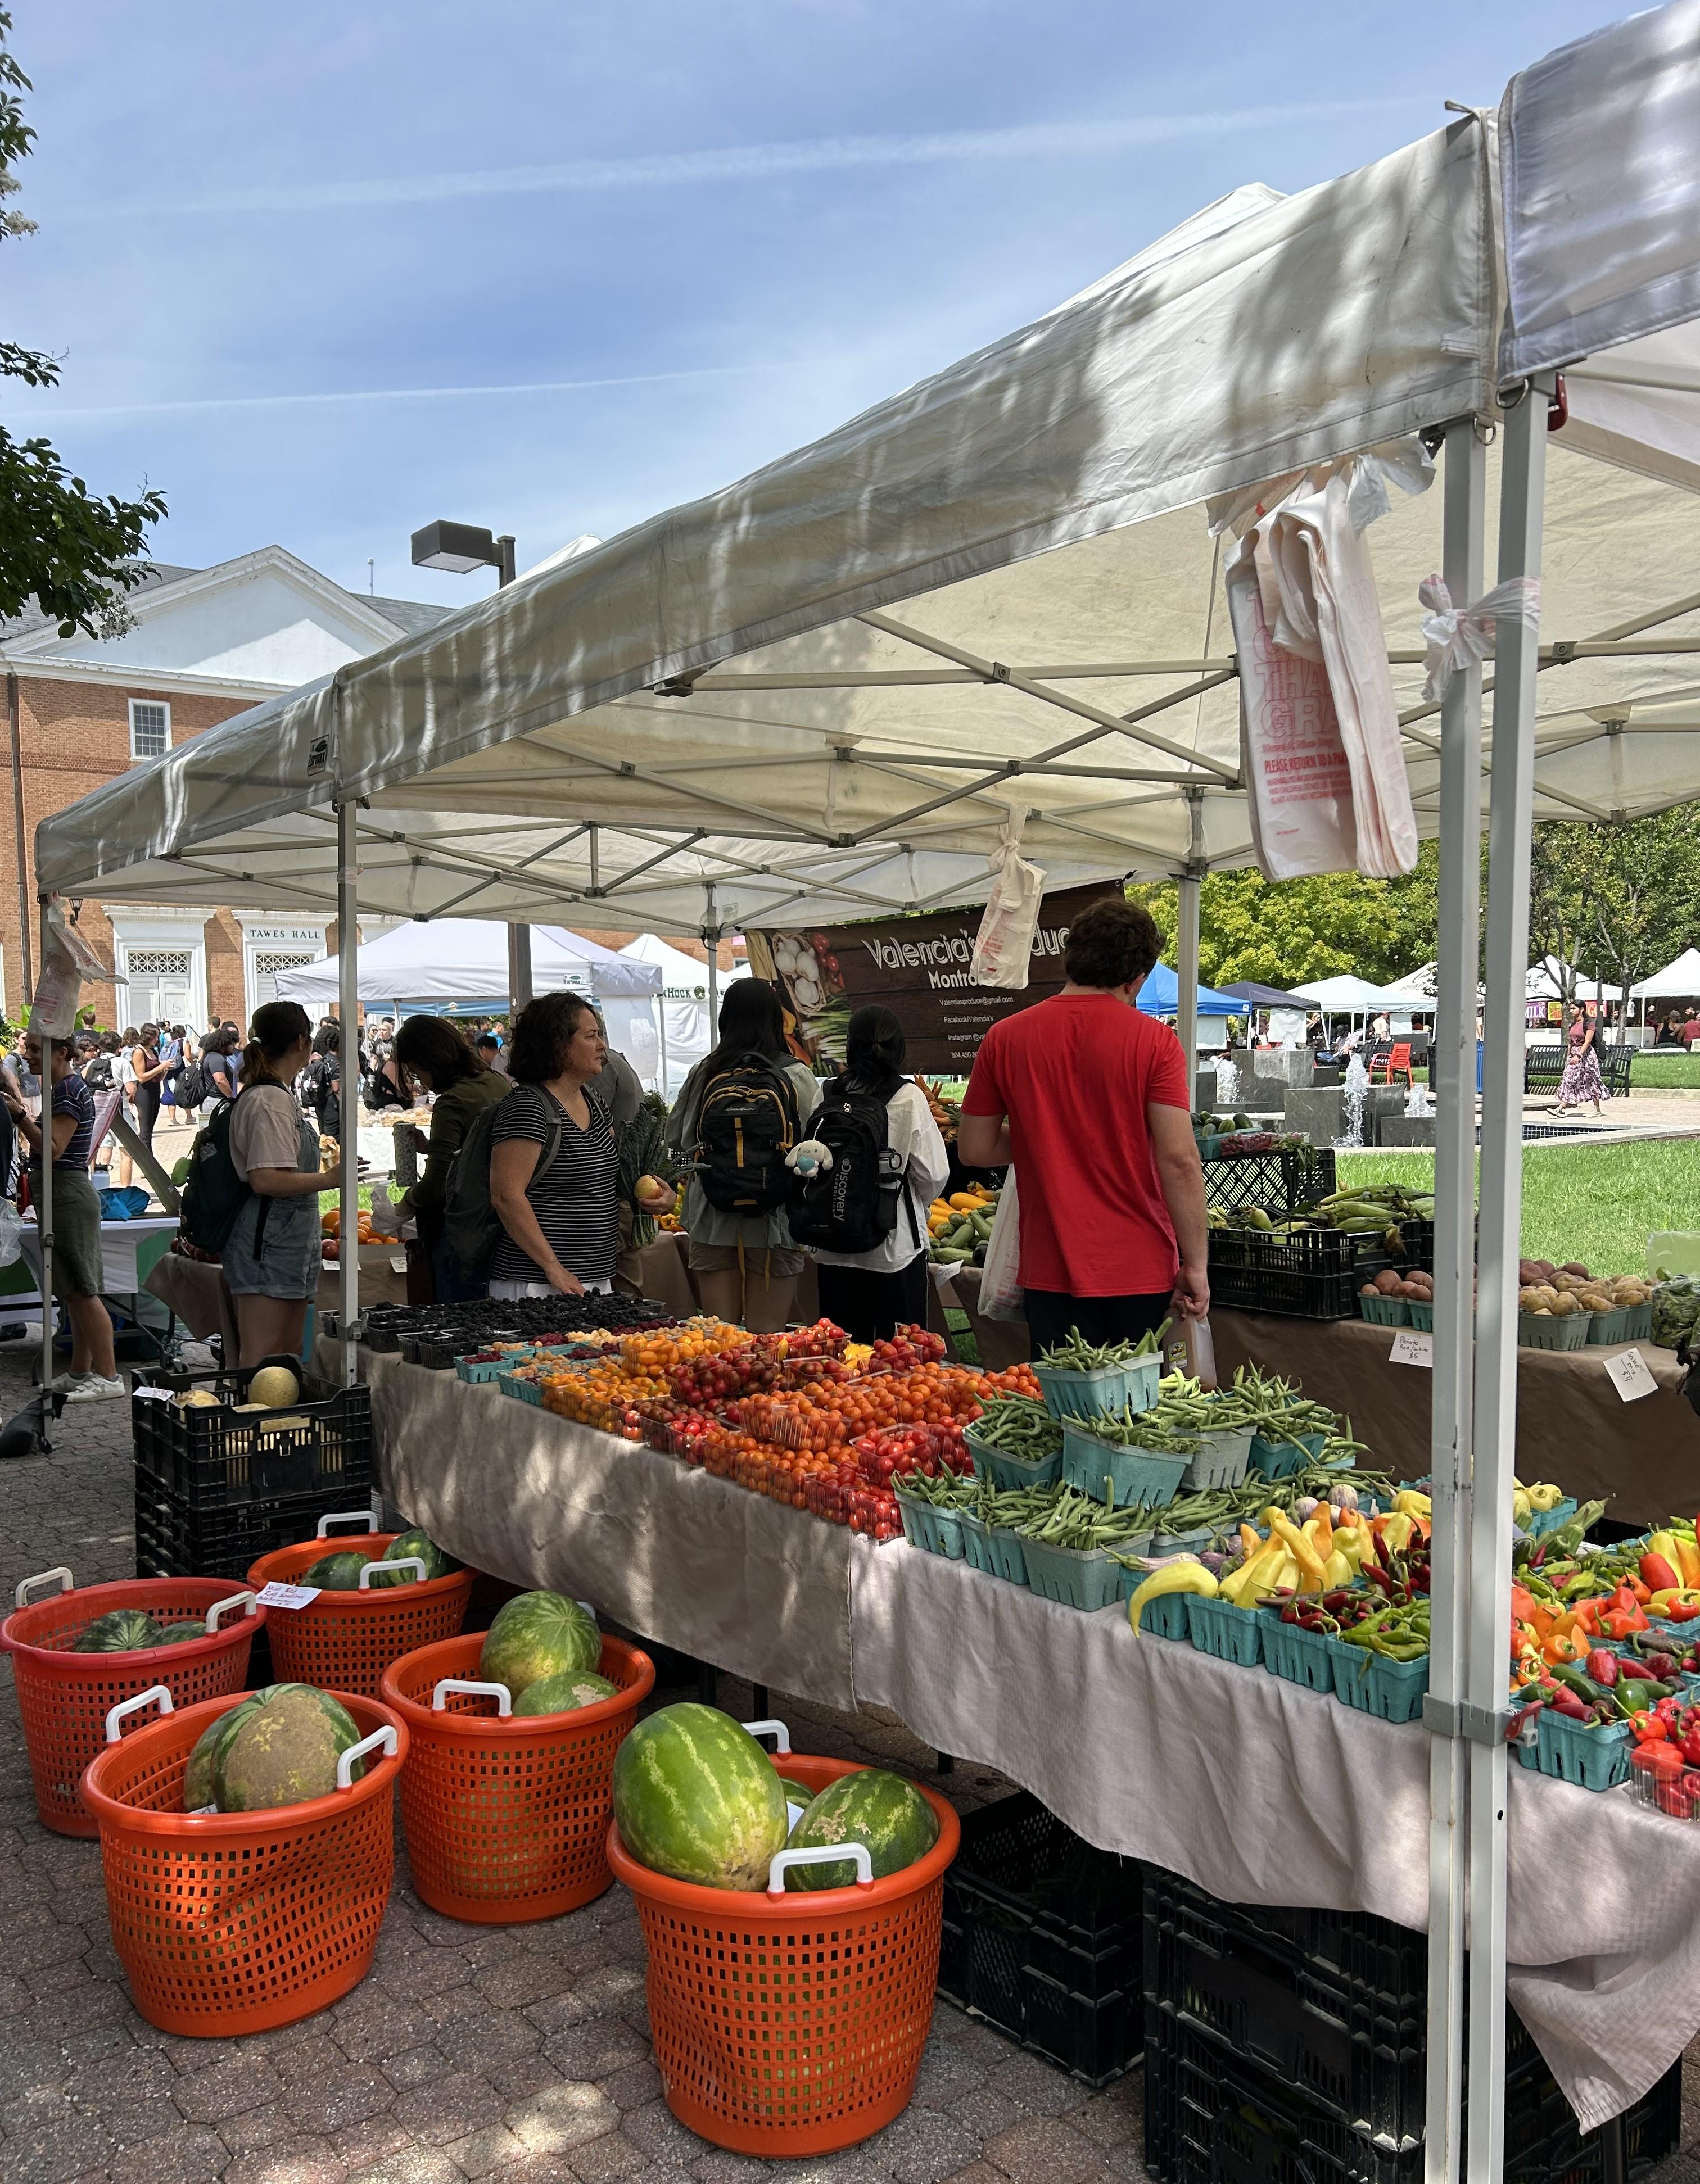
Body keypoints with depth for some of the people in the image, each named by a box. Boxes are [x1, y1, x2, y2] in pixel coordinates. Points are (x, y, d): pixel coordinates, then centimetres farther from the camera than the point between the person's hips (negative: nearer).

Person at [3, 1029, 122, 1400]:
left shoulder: (70, 1090, -14)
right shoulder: (62, 1088, 17)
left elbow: (53, 1147, -21)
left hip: (69, 1196, -10)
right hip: (62, 1196, 10)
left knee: (81, 1291, -8)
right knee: (74, 1292, 13)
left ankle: (108, 1376, -6)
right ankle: (80, 1373, 19)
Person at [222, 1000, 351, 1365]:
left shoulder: (279, 1095, 15)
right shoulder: (269, 1100, -16)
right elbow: (265, 1179, -25)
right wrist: (330, 1179, -21)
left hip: (288, 1245, 11)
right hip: (269, 1246, -11)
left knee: (291, 1355, 13)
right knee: (262, 1364, -8)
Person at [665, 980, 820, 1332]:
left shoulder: (702, 1074, 0)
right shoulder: (797, 1078, -8)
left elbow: (676, 1143, 9)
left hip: (712, 1220, 3)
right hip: (774, 1220, -2)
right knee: (766, 1339, 5)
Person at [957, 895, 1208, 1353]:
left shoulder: (1004, 1038, 0)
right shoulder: (1153, 1040, -7)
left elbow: (973, 1150, 5)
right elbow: (1178, 1159, -13)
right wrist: (1195, 1264, -7)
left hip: (1051, 1272, 2)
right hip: (1140, 1271, -2)